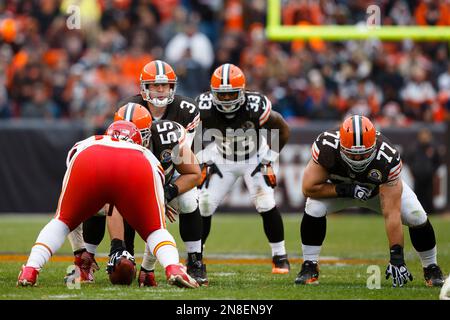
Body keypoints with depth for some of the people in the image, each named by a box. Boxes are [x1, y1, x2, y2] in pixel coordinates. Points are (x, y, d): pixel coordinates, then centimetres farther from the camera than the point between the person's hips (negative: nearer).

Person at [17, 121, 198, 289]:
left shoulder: (83, 146, 47)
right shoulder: (149, 157, 45)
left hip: (88, 165, 1)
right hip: (136, 170, -1)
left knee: (62, 221, 25)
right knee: (156, 230, 18)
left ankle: (29, 272, 7)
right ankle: (173, 269, -11)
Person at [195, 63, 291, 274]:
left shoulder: (256, 107, -31)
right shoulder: (205, 107, -28)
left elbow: (283, 130, -13)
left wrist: (268, 158, -14)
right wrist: (204, 158, -10)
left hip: (254, 158, -1)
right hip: (221, 159, 2)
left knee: (266, 205, -15)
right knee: (203, 207, -7)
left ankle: (280, 256, 3)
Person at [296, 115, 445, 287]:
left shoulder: (388, 159, -39)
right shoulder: (327, 147, -39)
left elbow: (391, 213, -39)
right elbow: (309, 188, -29)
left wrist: (397, 258, -42)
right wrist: (348, 191, -36)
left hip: (383, 187, 0)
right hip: (338, 186, 0)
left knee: (416, 216, -19)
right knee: (314, 208, -28)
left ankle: (431, 269, 7)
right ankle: (309, 266, -9)